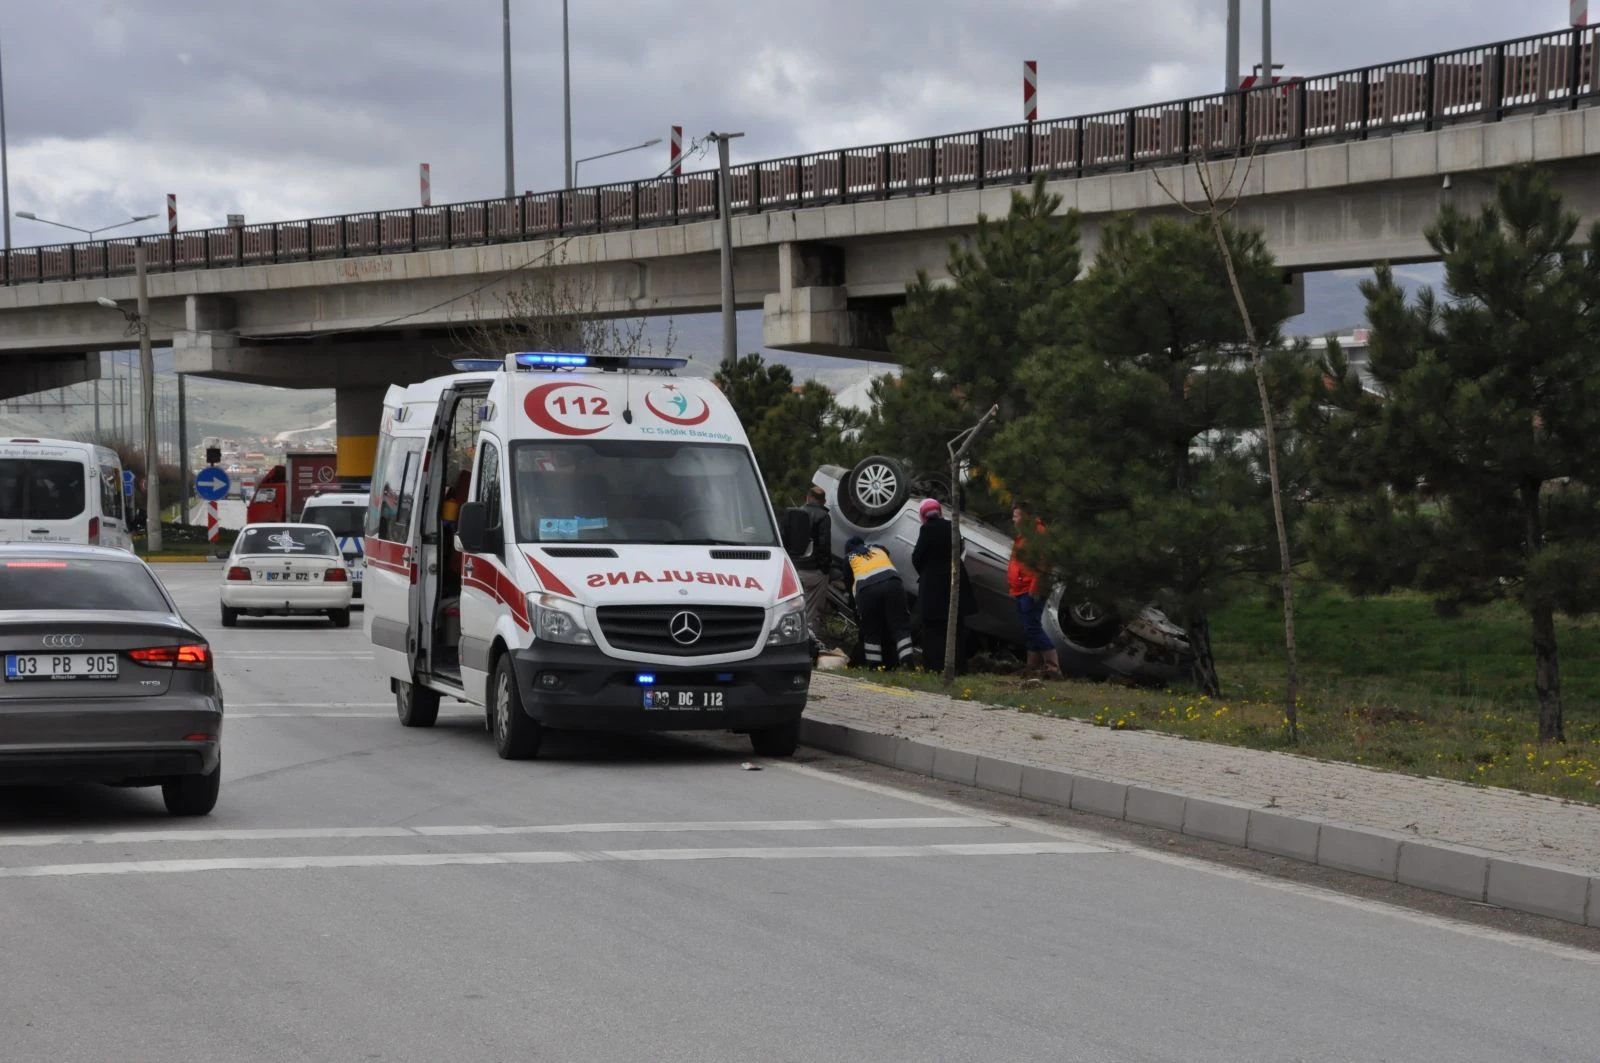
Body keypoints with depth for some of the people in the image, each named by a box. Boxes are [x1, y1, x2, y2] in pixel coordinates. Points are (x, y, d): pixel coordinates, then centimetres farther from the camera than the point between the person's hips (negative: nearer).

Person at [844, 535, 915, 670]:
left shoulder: (849, 558, 26)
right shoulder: (880, 549, 33)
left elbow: (849, 584, 27)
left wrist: (855, 608, 39)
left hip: (866, 589, -1)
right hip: (892, 582, 1)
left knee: (871, 631, 8)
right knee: (900, 625, -1)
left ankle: (874, 665, 4)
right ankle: (907, 663, -13)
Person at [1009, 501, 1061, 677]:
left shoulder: (1037, 532, -11)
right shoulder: (1022, 535, 21)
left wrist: (1035, 587, -23)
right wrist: (1012, 586, 21)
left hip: (1031, 591, -11)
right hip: (1021, 590, 11)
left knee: (1032, 627, -15)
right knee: (1030, 629, 10)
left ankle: (1052, 665, -17)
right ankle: (1034, 665, 13)